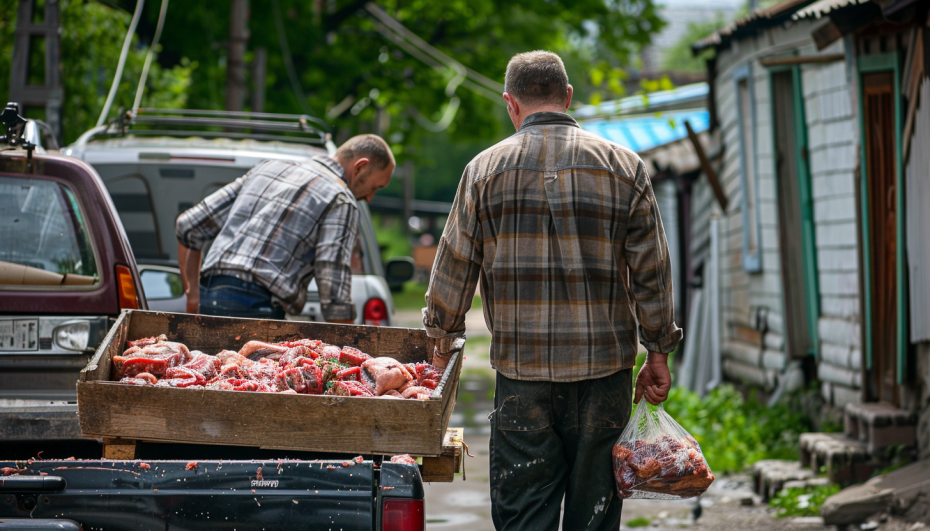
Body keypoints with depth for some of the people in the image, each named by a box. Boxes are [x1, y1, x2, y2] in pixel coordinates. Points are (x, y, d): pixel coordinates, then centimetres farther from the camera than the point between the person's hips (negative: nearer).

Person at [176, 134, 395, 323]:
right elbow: (335, 294, -7)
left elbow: (189, 225, 23)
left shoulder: (269, 167, 24)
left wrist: (193, 294, 24)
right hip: (255, 308, -7)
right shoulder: (341, 200, 2)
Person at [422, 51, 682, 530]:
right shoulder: (623, 166, 3)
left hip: (522, 370, -1)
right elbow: (651, 273, 3)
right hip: (605, 369, 1)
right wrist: (658, 352, 12)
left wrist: (442, 338, 19)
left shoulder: (486, 168, 1)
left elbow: (454, 267, 5)